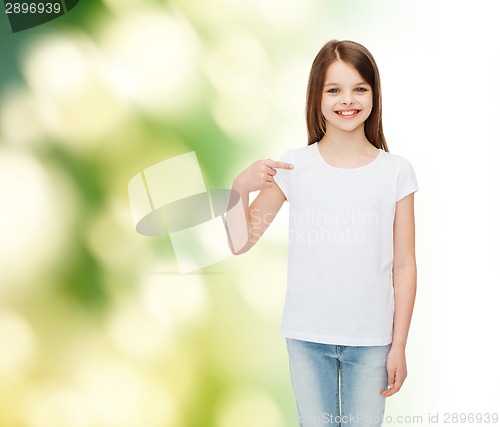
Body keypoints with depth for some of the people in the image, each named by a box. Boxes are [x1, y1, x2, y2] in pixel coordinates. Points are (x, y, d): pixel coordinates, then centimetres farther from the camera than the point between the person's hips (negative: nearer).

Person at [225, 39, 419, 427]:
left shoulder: (396, 171, -4)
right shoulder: (293, 166, -4)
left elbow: (404, 265, 0)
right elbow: (241, 243, -1)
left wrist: (399, 345, 0)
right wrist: (240, 188, -18)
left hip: (370, 339, 0)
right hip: (307, 336, 1)